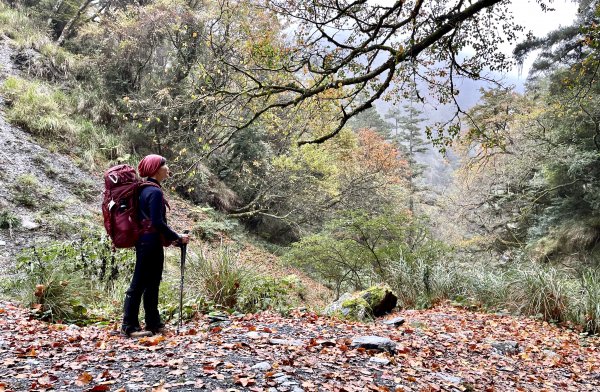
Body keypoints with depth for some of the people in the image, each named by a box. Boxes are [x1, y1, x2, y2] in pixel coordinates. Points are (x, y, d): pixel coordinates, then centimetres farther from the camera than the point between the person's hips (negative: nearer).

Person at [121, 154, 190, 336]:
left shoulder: (145, 189, 14)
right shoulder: (155, 192, -16)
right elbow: (157, 222, -20)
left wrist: (170, 237, 16)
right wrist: (177, 238, -12)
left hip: (144, 241, 10)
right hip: (151, 243, -10)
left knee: (151, 284, 15)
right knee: (139, 284, -2)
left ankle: (153, 323, 23)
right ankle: (129, 325, 7)